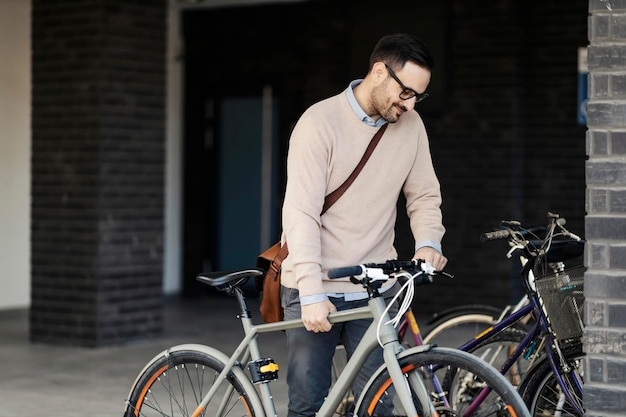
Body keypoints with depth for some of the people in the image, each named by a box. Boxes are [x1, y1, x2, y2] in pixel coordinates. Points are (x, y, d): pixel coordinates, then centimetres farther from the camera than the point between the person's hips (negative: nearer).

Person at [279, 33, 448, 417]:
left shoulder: (411, 126, 3)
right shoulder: (320, 122, -13)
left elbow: (425, 196, 12)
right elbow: (300, 213, -18)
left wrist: (429, 243, -10)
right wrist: (312, 293, -24)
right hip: (315, 290, -4)